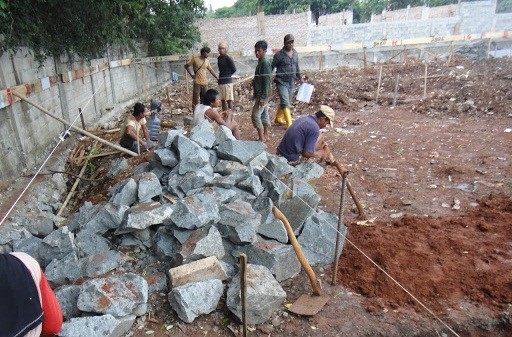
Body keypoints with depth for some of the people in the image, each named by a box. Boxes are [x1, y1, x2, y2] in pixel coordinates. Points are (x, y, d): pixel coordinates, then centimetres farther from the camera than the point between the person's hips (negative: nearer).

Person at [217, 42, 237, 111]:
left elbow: (234, 69, -7)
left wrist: (227, 75, 3)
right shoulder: (219, 58, 12)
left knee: (229, 100, -5)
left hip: (227, 81, -8)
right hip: (221, 81, 8)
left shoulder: (228, 58, -10)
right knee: (223, 100, 12)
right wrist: (221, 77, 11)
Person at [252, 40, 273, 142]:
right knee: (264, 115, 13)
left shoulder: (265, 63, -17)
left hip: (262, 95, -10)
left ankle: (261, 138, -2)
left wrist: (262, 97, -24)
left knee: (255, 115, -8)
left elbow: (266, 81, -22)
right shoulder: (261, 62, 13)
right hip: (260, 94, 10)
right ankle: (265, 136, 21)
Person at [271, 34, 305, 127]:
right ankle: (289, 123, -12)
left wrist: (300, 77, 17)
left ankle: (278, 119, 33)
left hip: (291, 82, 7)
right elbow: (272, 67, -7)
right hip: (281, 82, -7)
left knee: (286, 102, 15)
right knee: (285, 103, -12)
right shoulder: (279, 54, -11)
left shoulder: (295, 53, 8)